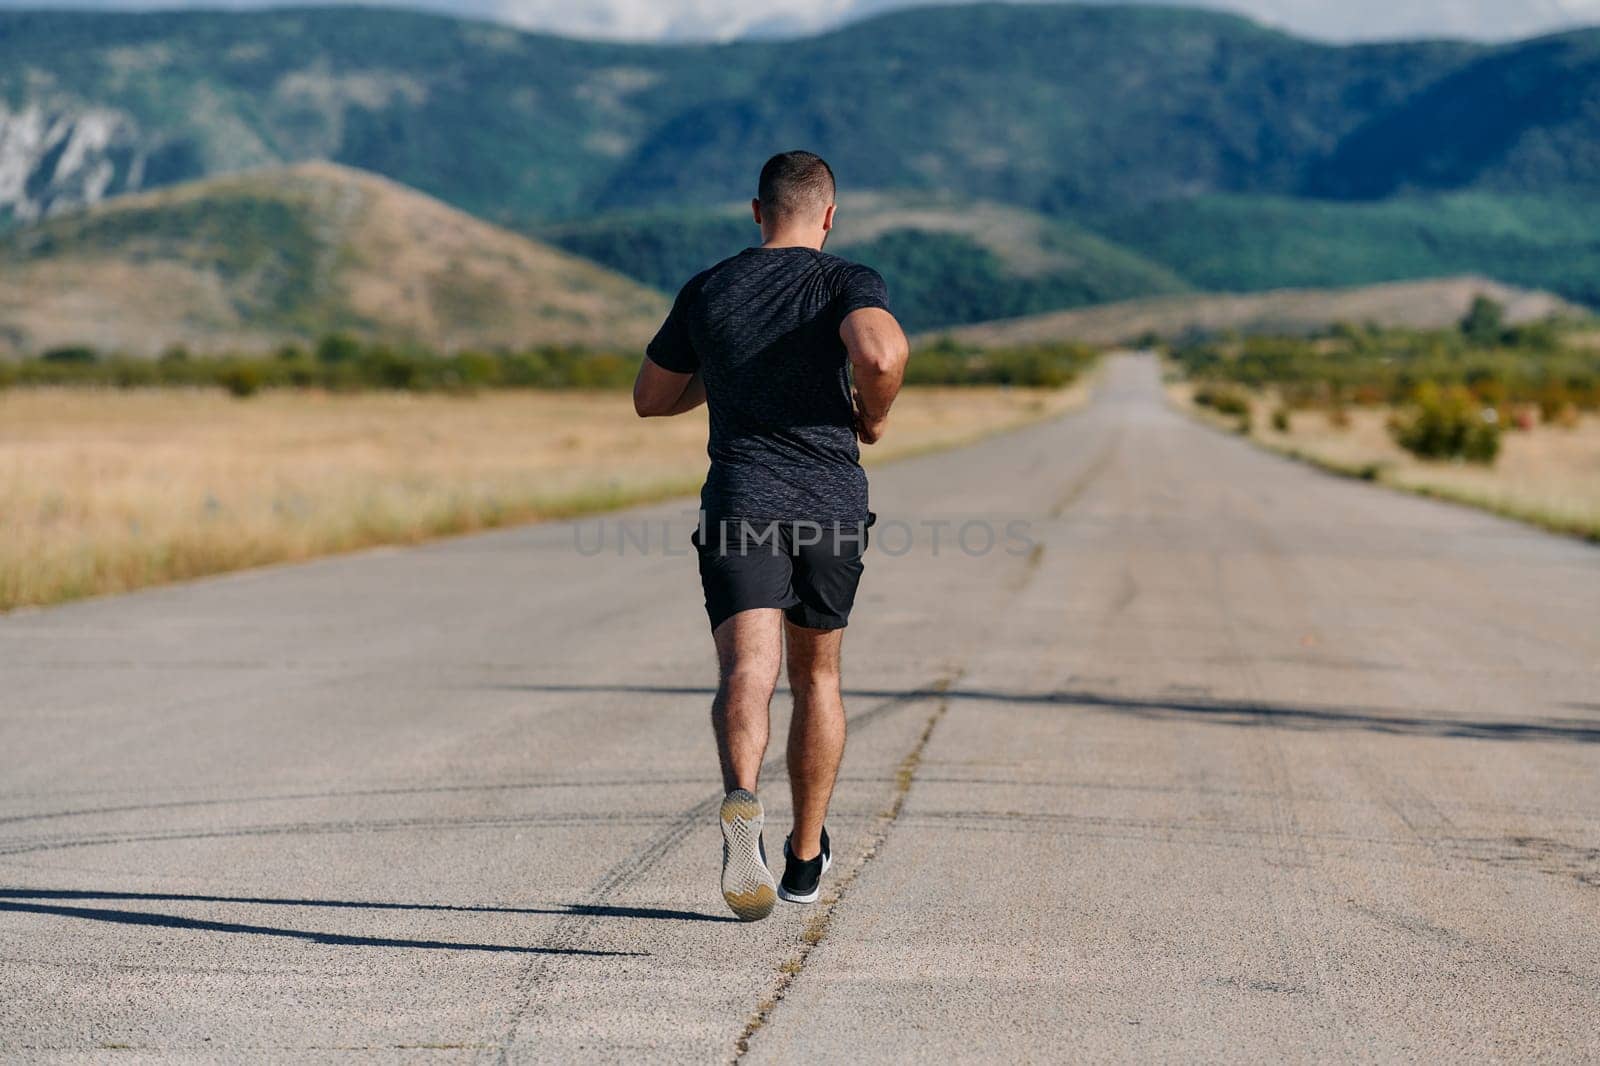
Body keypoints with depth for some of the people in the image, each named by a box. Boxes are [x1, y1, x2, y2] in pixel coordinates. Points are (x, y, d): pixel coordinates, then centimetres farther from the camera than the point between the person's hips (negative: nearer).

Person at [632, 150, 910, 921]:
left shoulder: (708, 290, 11)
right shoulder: (847, 283, 1)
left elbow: (651, 398, 20)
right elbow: (883, 352, -22)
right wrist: (873, 417, -1)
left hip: (740, 502, 0)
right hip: (831, 503, 0)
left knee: (746, 674, -15)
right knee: (816, 677, 18)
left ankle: (741, 801, -46)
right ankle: (806, 859, 27)